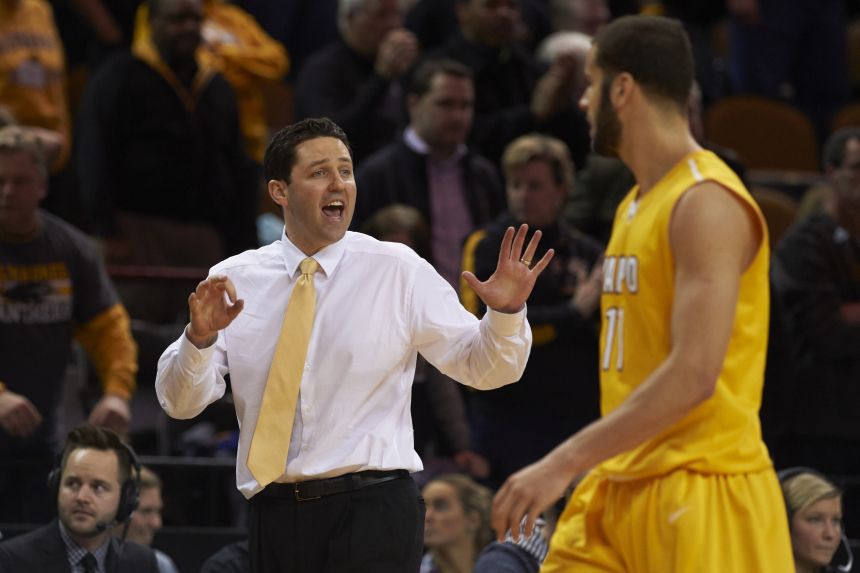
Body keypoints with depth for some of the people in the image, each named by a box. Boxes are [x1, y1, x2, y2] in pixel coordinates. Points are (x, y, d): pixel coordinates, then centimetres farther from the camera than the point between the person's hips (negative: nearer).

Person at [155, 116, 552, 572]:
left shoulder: (398, 270, 3)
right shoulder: (233, 281, 7)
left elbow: (481, 367, 2)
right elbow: (180, 402, 3)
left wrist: (506, 313, -18)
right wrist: (200, 338, -17)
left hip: (371, 513, -2)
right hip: (274, 515, 2)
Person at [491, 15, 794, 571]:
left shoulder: (706, 203, -14)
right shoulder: (637, 205, 17)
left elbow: (693, 376, -23)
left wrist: (563, 464, -24)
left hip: (699, 491, -9)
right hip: (621, 486, 9)